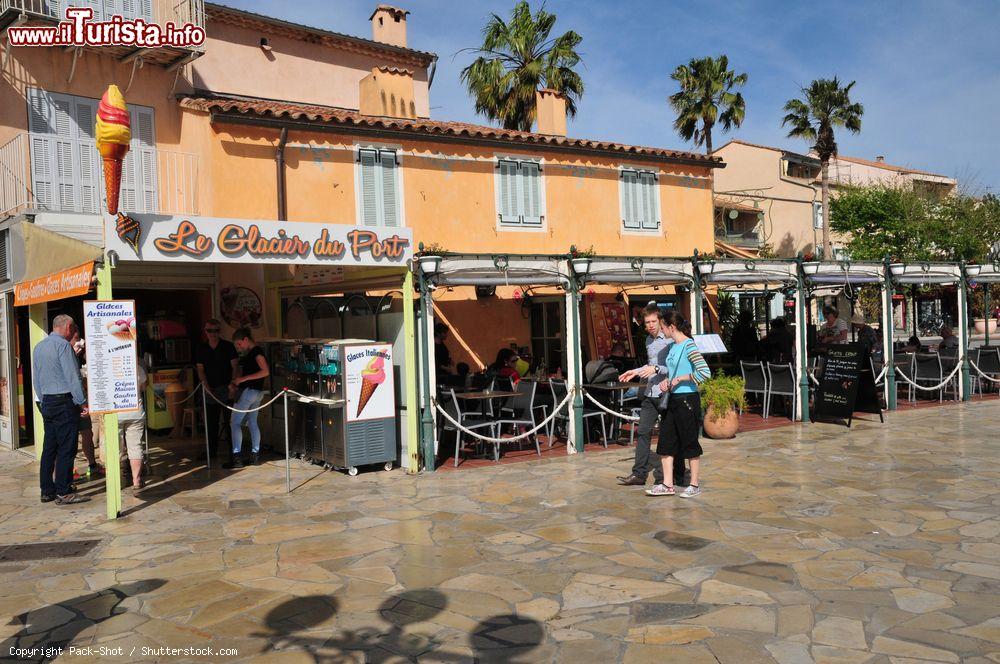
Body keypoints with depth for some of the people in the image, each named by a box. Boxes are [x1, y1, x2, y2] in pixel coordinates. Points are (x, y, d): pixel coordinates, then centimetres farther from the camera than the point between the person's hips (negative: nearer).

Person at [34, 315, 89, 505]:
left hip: (46, 403, 9)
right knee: (66, 449, -4)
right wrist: (82, 402, -10)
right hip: (65, 402, -9)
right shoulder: (63, 345, -12)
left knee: (49, 448, 12)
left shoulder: (38, 347, 14)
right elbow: (73, 377, -15)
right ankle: (63, 493, -2)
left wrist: (43, 403, 24)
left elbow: (36, 380, 19)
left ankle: (46, 491, 17)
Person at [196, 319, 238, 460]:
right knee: (211, 422, 10)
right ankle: (212, 451, 20)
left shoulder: (228, 346, 0)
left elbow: (235, 367, -4)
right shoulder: (202, 349, 9)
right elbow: (200, 369, 7)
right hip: (210, 390, 4)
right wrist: (206, 385, -7)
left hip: (226, 389, -4)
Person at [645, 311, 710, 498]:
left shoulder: (688, 346, -15)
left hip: (687, 399, -9)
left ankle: (695, 485, 17)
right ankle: (668, 485, 15)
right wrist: (666, 381, 5)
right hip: (673, 399, 9)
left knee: (690, 442, 3)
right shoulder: (673, 346, 11)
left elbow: (705, 372, -24)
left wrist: (680, 379, -18)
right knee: (665, 440, 8)